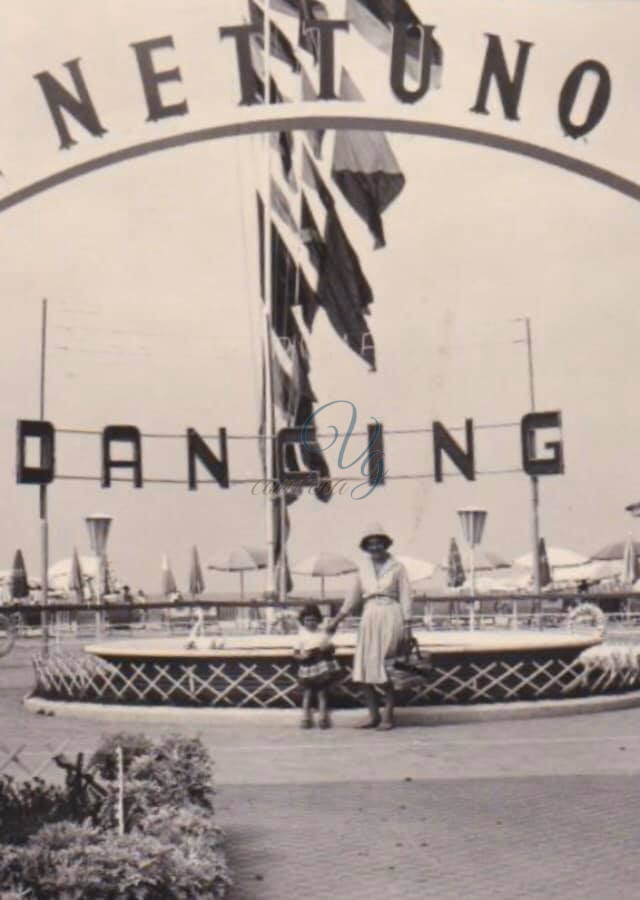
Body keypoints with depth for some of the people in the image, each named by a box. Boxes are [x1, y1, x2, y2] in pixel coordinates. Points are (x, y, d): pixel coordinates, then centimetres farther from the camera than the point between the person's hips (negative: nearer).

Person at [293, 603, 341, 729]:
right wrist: (303, 656, -19)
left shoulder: (323, 632, 5)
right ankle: (306, 719, 12)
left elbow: (332, 648, 6)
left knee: (322, 692, 3)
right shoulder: (302, 635, 1)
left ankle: (323, 718, 9)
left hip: (322, 666, 1)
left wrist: (326, 649, -15)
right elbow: (295, 654, 0)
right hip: (307, 668, -1)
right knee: (307, 693, 4)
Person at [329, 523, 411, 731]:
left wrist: (407, 626, -7)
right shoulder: (363, 567, 11)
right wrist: (338, 619, 16)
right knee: (364, 669, -2)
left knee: (386, 669, -7)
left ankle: (388, 715, 5)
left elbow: (405, 598, 0)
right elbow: (354, 596, 17)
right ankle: (373, 715, 9)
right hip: (369, 619, 4)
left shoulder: (397, 567, 2)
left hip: (390, 618, -4)